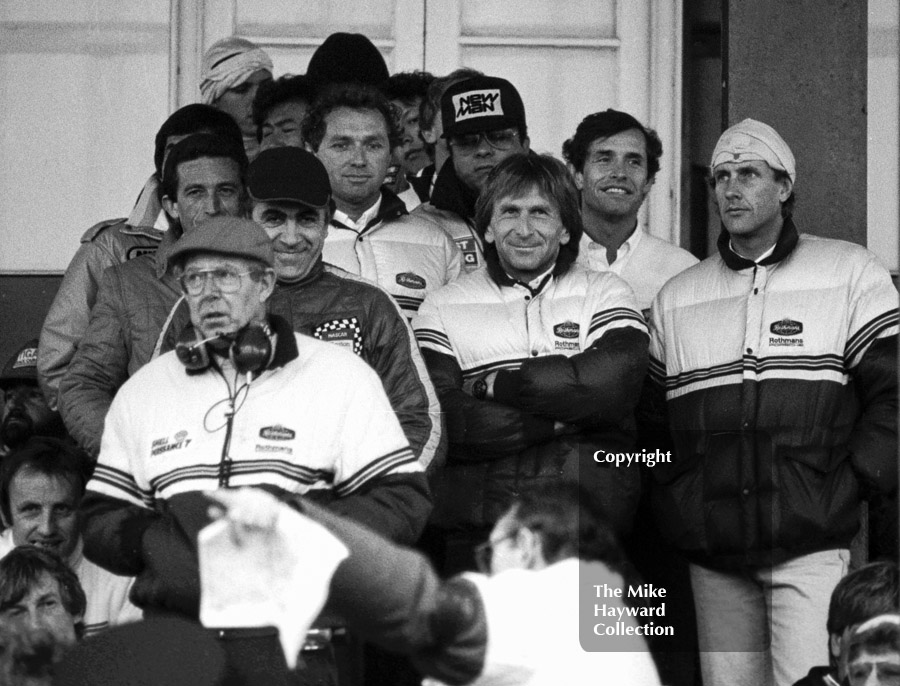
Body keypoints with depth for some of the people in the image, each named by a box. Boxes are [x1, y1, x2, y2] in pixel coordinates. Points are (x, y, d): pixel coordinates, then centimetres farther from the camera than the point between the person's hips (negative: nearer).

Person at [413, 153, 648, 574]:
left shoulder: (606, 295, 10)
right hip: (473, 533, 0)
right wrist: (563, 418, -9)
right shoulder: (442, 308, 9)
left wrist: (494, 384, -5)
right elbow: (442, 424, -6)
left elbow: (611, 385, -10)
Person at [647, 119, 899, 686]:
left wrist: (849, 489, -8)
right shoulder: (676, 298, 15)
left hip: (811, 544, -4)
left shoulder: (851, 273, 4)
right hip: (712, 552, 4)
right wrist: (675, 503, 5)